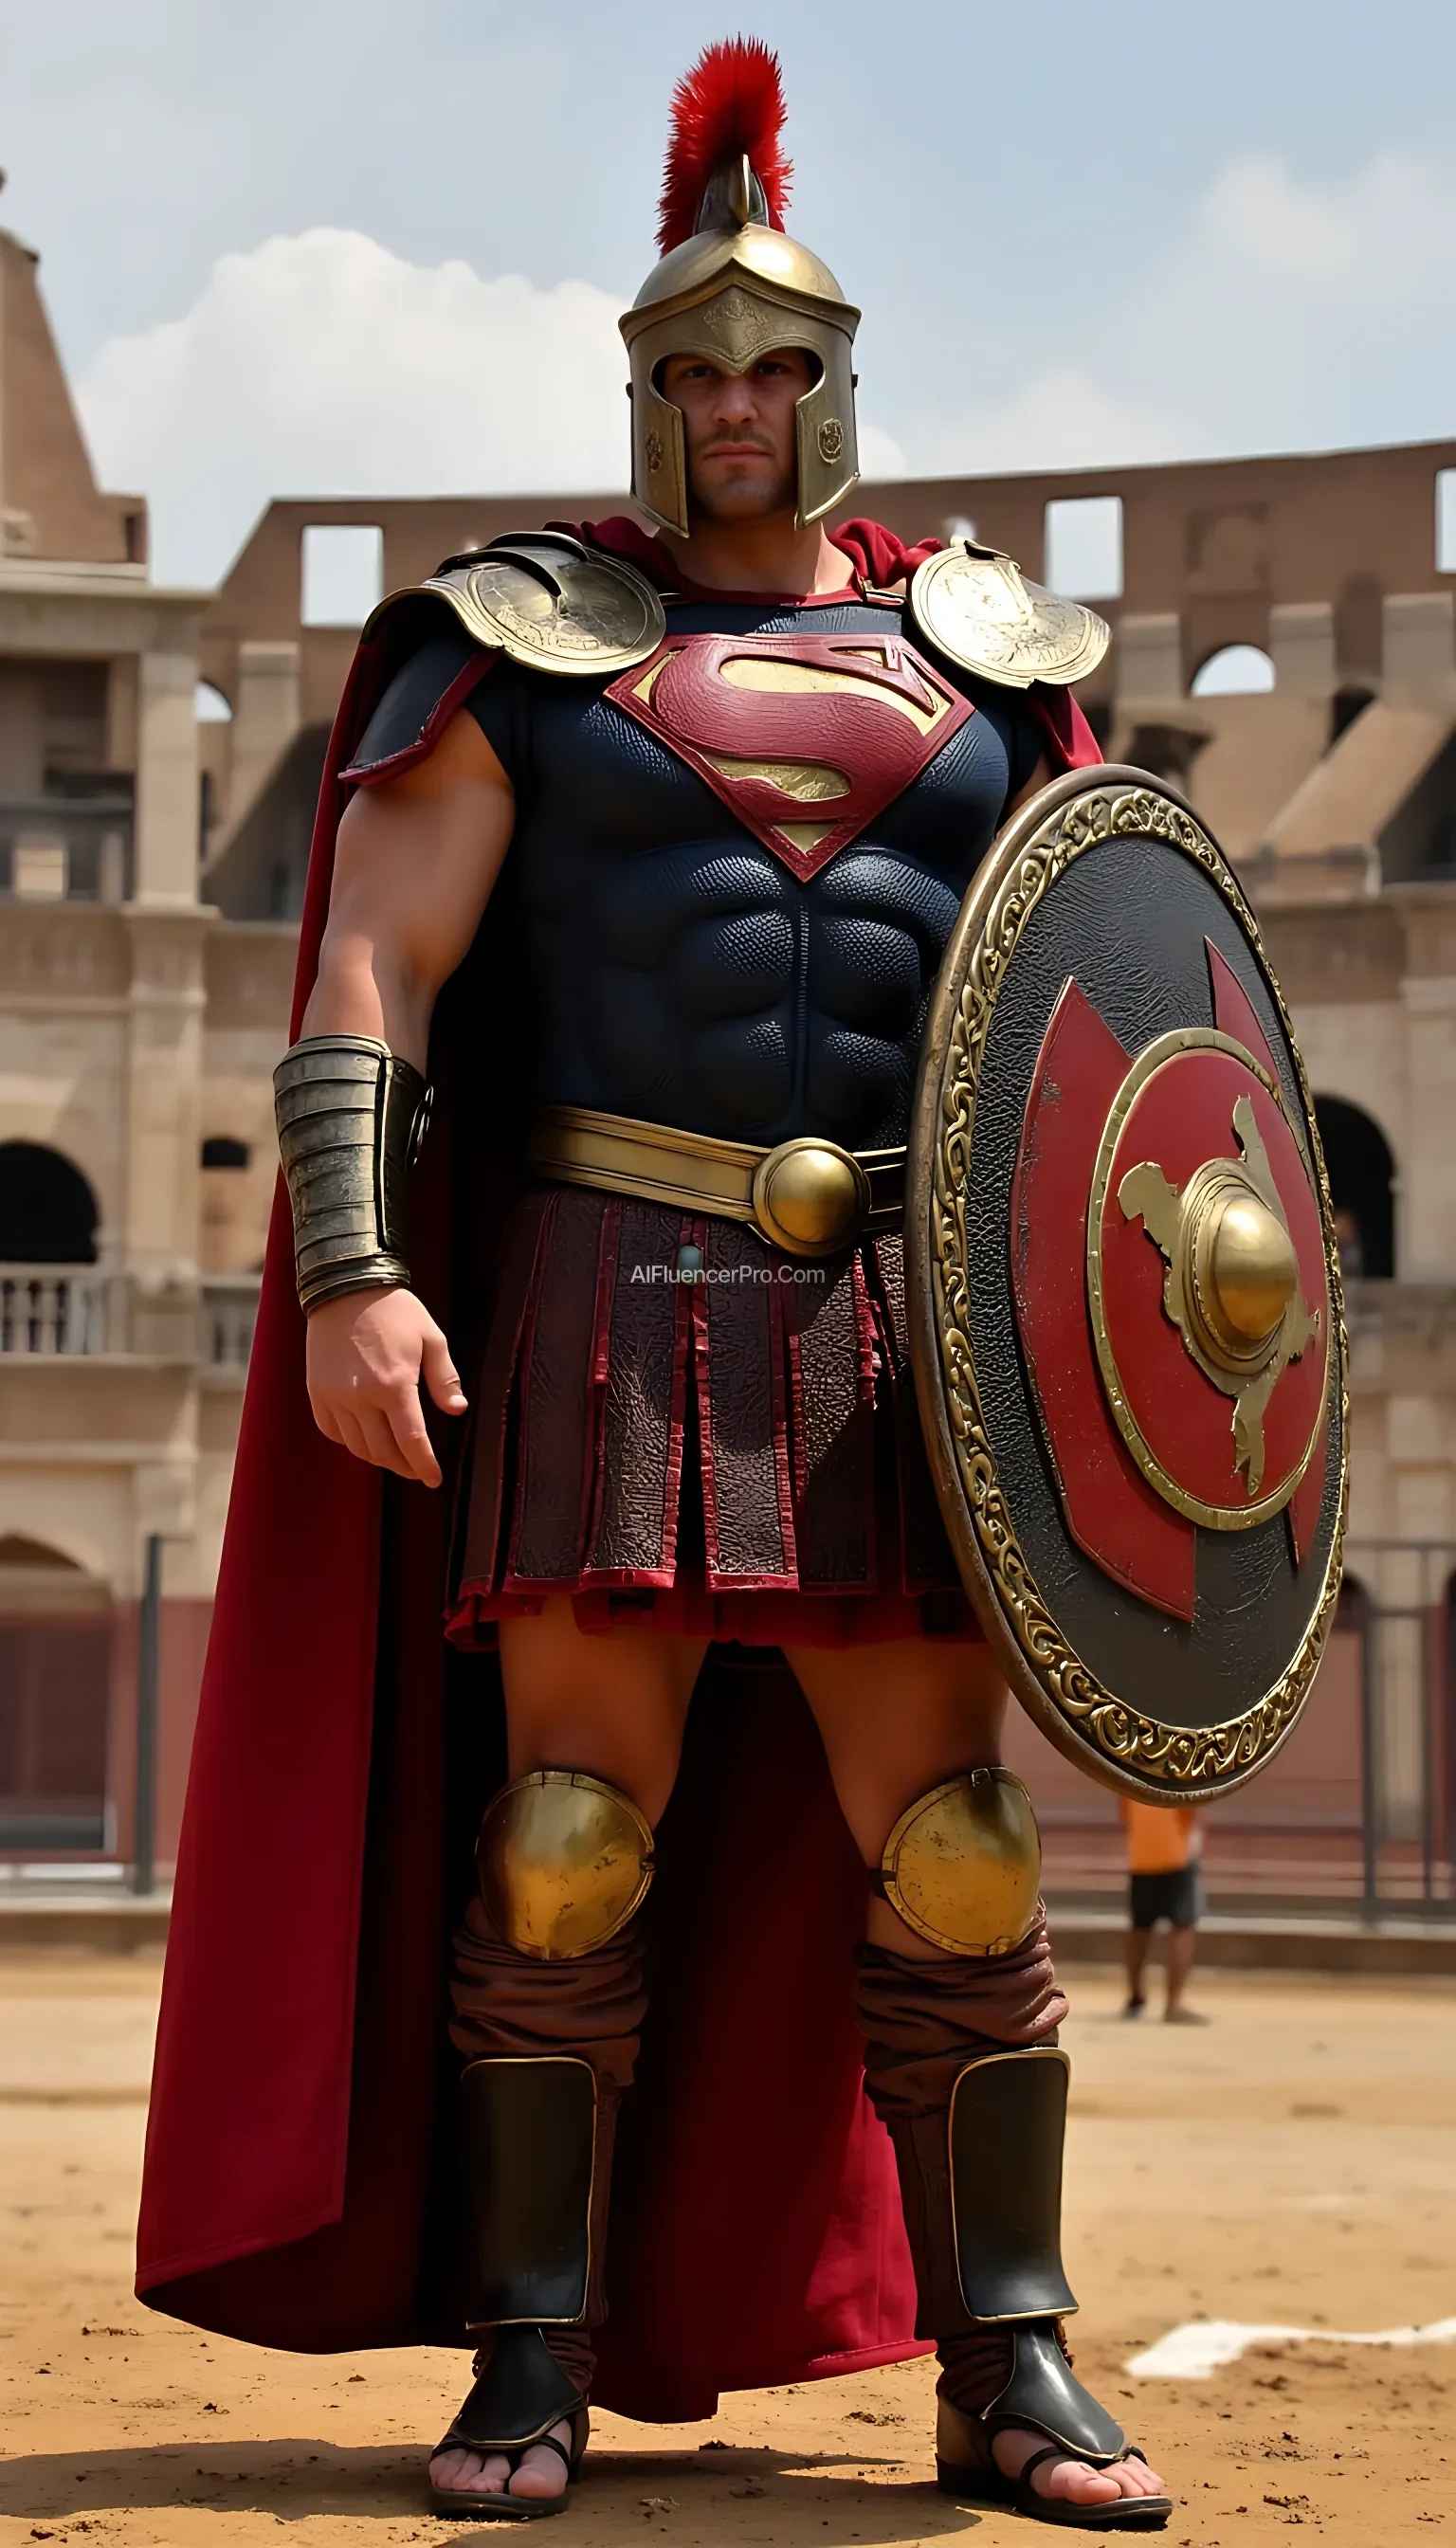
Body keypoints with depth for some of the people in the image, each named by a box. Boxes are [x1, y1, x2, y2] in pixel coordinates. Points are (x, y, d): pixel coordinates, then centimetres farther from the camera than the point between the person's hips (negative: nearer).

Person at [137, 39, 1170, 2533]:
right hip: (614, 1297, -2)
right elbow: (371, 971, -2)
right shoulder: (524, 641, 6)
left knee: (948, 1846, 0)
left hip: (900, 1319, 3)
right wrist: (347, 1272, -15)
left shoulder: (970, 661, 15)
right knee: (566, 1832, -4)